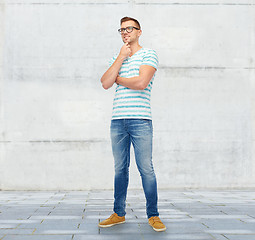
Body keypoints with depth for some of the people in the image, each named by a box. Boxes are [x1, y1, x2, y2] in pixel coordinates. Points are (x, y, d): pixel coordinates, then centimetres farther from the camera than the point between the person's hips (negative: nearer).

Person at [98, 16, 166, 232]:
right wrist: (121, 57, 0)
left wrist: (118, 79, 2)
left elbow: (141, 82, -14)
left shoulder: (149, 54, 3)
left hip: (140, 120, -5)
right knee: (120, 169, 8)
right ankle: (119, 214, 16)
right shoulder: (117, 58, 20)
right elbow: (105, 83, 3)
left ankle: (153, 215, 5)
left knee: (146, 168, -5)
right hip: (118, 120, 5)